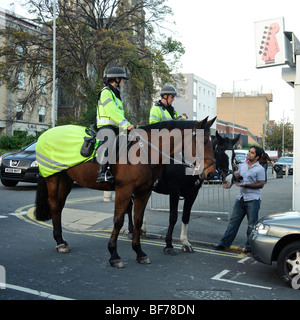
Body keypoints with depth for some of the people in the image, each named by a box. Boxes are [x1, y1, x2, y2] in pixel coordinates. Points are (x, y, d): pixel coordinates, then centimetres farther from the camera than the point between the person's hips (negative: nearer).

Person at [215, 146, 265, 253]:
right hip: (240, 198, 6)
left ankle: (250, 245, 15)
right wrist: (236, 175, 0)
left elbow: (261, 184, -13)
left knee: (252, 224, 2)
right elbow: (237, 178, 25)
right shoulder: (242, 165, 13)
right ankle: (224, 243, 12)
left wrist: (245, 185, -17)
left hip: (253, 200, -6)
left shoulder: (259, 169, -7)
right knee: (233, 221, 7)